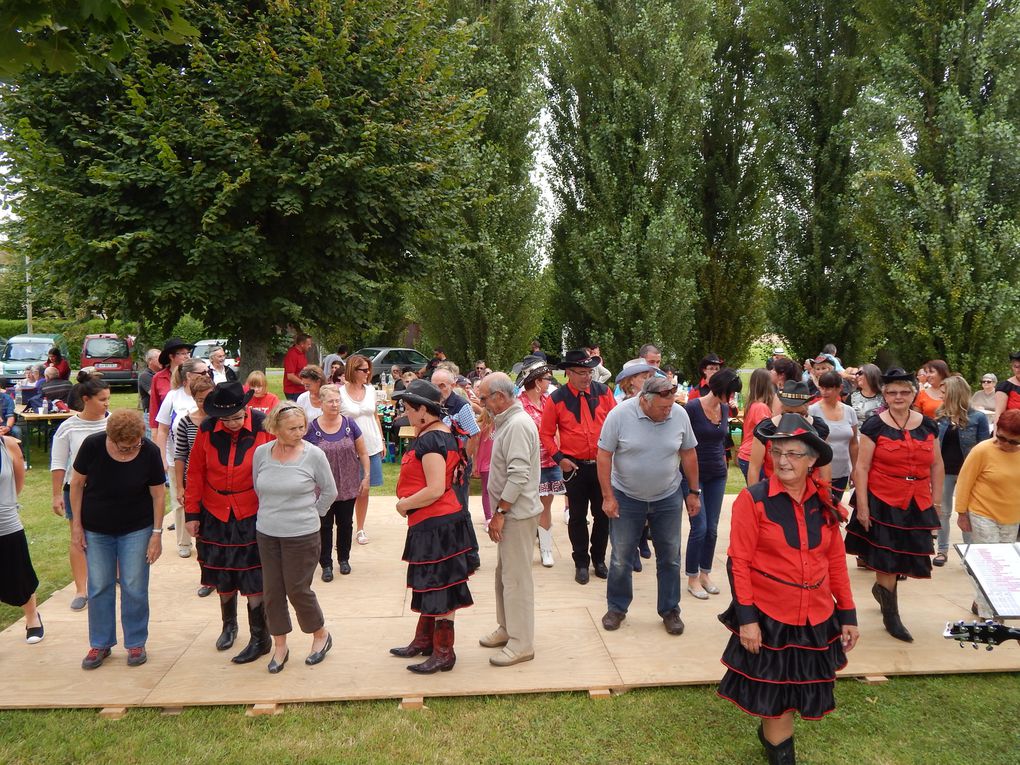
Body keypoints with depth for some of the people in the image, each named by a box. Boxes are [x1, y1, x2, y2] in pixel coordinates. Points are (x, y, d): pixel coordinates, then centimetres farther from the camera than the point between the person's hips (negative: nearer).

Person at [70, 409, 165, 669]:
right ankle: (100, 644, 24)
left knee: (134, 588, 3)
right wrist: (77, 525, -3)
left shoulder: (150, 452, -19)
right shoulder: (92, 446, -18)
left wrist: (157, 533, -9)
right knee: (99, 588, 8)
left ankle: (136, 643, 18)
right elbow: (77, 483, -4)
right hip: (96, 530, 1)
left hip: (136, 530, -1)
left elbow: (158, 494, -10)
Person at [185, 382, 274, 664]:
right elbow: (195, 473, 2)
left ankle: (260, 639, 15)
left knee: (253, 580, 0)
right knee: (223, 577, 16)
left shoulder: (263, 427, -14)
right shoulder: (207, 430, -7)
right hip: (215, 517, 3)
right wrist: (192, 513, 3)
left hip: (253, 517, -3)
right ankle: (229, 625, 39)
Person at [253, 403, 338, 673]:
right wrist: (273, 512, 13)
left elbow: (329, 491, -1)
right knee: (272, 590, 10)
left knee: (298, 589, 4)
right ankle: (279, 646, 27)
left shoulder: (314, 454, -12)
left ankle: (321, 635, 27)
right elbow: (258, 489, 13)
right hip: (267, 533, 4)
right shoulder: (261, 453, -3)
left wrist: (309, 514, 4)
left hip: (302, 535, -4)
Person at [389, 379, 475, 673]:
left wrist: (405, 505, -14)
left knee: (438, 586, 1)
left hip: (436, 523, -10)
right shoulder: (440, 432, 10)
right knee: (429, 583, 21)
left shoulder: (431, 440, -22)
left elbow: (435, 489, -28)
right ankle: (424, 640, 37)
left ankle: (443, 653, 14)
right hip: (431, 522, 10)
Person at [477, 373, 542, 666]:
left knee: (516, 578, -3)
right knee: (504, 573, 19)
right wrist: (499, 511, 15)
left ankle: (521, 644, 7)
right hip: (510, 512, 10)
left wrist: (500, 512, -21)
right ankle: (507, 628, 32)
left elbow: (518, 475, -25)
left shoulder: (518, 425, -19)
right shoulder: (509, 421, 13)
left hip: (517, 513, -10)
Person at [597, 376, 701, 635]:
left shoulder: (680, 415, -10)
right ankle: (617, 608, 26)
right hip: (626, 497, -2)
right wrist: (608, 496, -12)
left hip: (668, 498, 2)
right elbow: (604, 456, -12)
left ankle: (670, 610, 27)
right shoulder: (619, 415, -18)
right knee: (621, 559, 7)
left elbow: (688, 454, 3)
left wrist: (694, 492, 6)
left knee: (670, 558, 10)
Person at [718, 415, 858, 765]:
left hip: (817, 619, 5)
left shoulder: (823, 504, 0)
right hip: (769, 618, -4)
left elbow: (836, 562, 7)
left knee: (800, 692, 19)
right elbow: (738, 562, -13)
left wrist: (848, 614, 7)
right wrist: (745, 617, -16)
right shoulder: (753, 500, -14)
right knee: (775, 695, 10)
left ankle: (771, 732, 46)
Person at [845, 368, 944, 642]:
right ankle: (891, 615, 17)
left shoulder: (927, 425, 5)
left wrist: (937, 502, 9)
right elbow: (861, 467, -8)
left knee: (907, 556, 13)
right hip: (882, 503, -4)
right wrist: (862, 506, -12)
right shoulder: (875, 426, -7)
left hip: (917, 505, 4)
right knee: (886, 557, 2)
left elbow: (936, 465, 12)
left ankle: (880, 587, 41)